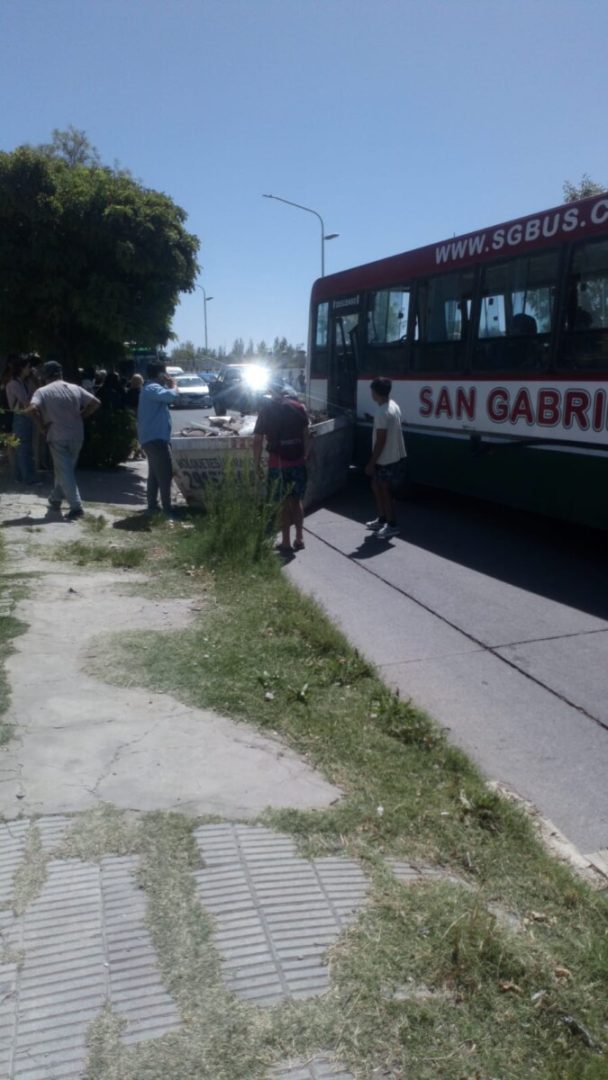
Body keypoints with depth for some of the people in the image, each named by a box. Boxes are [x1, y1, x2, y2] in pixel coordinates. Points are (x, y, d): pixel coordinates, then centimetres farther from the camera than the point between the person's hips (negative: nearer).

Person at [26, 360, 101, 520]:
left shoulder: (42, 391, -4)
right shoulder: (75, 388, 6)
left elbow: (32, 409, -21)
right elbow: (95, 403, 3)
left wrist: (42, 426, -8)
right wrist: (81, 416, 10)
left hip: (57, 436, -4)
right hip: (76, 435, 5)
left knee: (65, 472, -2)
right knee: (64, 469, 20)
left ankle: (76, 506, -11)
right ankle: (55, 500, 33)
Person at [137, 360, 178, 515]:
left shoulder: (150, 388, 20)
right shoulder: (152, 388, -15)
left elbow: (166, 399, 24)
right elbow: (171, 396, -30)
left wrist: (168, 385, 12)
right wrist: (173, 385, -10)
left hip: (152, 437, 11)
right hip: (156, 438, -11)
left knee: (155, 474, 15)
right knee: (165, 474, -12)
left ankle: (152, 505, 20)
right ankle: (167, 509, -13)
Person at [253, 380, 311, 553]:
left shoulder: (267, 409, -6)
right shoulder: (299, 407, 4)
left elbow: (258, 440, -7)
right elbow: (306, 434, 8)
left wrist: (257, 462, 2)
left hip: (278, 462, -3)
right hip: (298, 460, 3)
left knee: (285, 503, 5)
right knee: (297, 501, 15)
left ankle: (286, 543, 10)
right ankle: (299, 539, 20)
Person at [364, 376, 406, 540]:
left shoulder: (382, 412, -24)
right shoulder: (393, 406, 6)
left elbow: (380, 441, -23)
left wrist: (371, 463, -17)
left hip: (387, 459, -10)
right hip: (394, 456, 10)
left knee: (384, 491, 2)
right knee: (376, 486, 20)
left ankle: (392, 525, 12)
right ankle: (382, 519, 30)